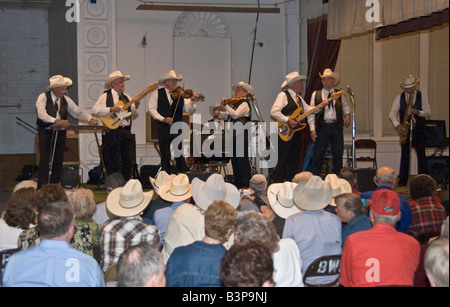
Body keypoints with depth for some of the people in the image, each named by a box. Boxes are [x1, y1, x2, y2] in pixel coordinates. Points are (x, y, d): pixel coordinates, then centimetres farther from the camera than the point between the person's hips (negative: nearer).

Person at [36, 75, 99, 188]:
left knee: (58, 161, 4)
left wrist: (90, 119, -17)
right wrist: (56, 121, -40)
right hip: (46, 132, -5)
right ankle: (41, 189, -6)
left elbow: (77, 111, 3)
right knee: (44, 160, -9)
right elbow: (42, 114, -23)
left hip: (60, 133, 5)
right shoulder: (43, 97, -7)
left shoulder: (66, 99, 9)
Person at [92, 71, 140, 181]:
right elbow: (95, 110, -11)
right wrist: (111, 109, -18)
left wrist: (136, 107, -2)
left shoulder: (127, 98, 18)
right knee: (113, 162, -5)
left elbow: (134, 116, 17)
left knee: (128, 161, 5)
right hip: (113, 132, -6)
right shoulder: (105, 96, 1)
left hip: (127, 131, 6)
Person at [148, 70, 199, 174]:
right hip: (163, 129, 0)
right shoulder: (157, 94, 5)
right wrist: (163, 119, -14)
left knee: (180, 156, -4)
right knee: (165, 157, 4)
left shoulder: (181, 94, 5)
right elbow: (152, 108, -3)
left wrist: (193, 101, -22)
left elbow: (189, 110, -3)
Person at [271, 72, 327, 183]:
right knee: (283, 161, -9)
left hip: (297, 132, 9)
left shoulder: (299, 98, 20)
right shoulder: (283, 95, -7)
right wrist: (288, 120, -21)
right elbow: (274, 112, -17)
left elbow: (308, 110, 20)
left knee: (294, 162, 10)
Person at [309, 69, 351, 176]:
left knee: (338, 156, 5)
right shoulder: (316, 94, 6)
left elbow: (346, 107, 24)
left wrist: (347, 115, 1)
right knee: (318, 155, -3)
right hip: (322, 127, -2)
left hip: (337, 127, 2)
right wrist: (312, 129, -6)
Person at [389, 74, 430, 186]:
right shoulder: (399, 98, 6)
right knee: (405, 154, 2)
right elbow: (392, 113, 1)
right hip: (405, 128, 1)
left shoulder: (422, 97, 5)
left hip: (419, 129, -1)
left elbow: (428, 112, 2)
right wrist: (397, 124, -14)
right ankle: (403, 180, 5)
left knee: (421, 153, -5)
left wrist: (419, 112, -19)